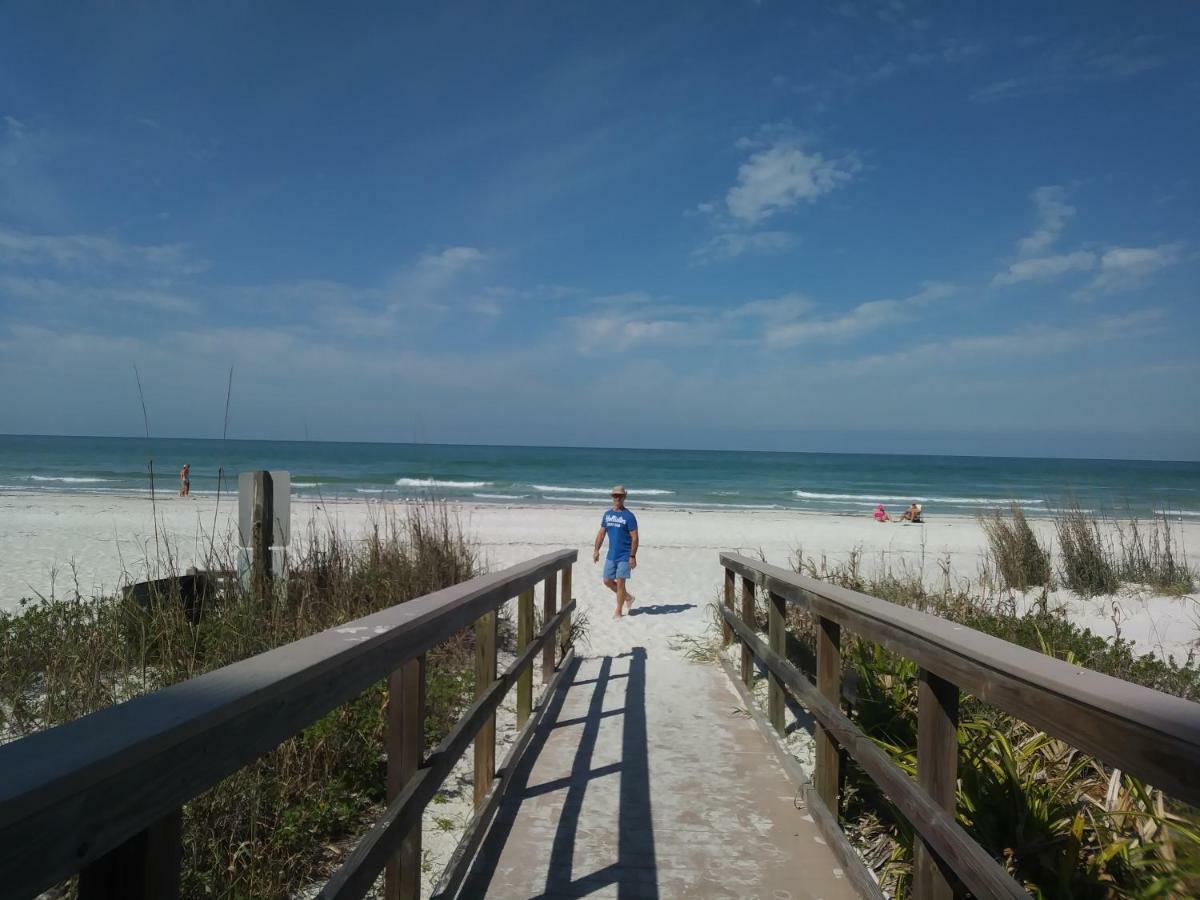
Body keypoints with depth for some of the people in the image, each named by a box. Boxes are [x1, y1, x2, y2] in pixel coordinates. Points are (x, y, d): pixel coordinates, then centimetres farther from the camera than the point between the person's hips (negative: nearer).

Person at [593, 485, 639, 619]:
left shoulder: (629, 516, -10)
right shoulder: (607, 515, 8)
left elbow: (634, 537, -12)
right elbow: (601, 533, 13)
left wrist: (633, 556, -16)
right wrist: (596, 550, 7)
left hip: (624, 556, -6)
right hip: (611, 555, 6)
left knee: (620, 582, -3)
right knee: (607, 581, 9)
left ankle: (618, 612, 10)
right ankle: (628, 597, 29)